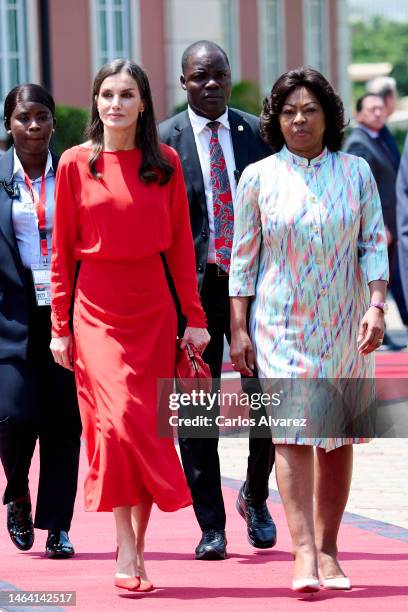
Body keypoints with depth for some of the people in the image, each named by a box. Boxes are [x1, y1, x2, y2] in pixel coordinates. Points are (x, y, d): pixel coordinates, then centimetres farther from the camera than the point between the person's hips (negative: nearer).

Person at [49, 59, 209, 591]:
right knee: (117, 422, -13)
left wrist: (194, 317, 2)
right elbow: (62, 252, 3)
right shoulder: (76, 164, 0)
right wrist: (60, 327, 0)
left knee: (149, 427, 2)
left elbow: (181, 244, 6)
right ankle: (127, 552, -10)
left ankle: (137, 545, 12)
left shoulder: (166, 163, 5)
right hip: (97, 309, -2)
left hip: (153, 307, 2)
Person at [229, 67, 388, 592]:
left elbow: (374, 245, 3)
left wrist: (376, 307, -11)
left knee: (337, 436, 5)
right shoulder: (259, 177, 2)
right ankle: (303, 554, -19)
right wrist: (237, 328, 0)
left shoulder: (355, 172, 4)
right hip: (281, 325, -2)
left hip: (343, 326, 2)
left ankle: (327, 549, 14)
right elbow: (243, 256, 4)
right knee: (292, 430, -12)